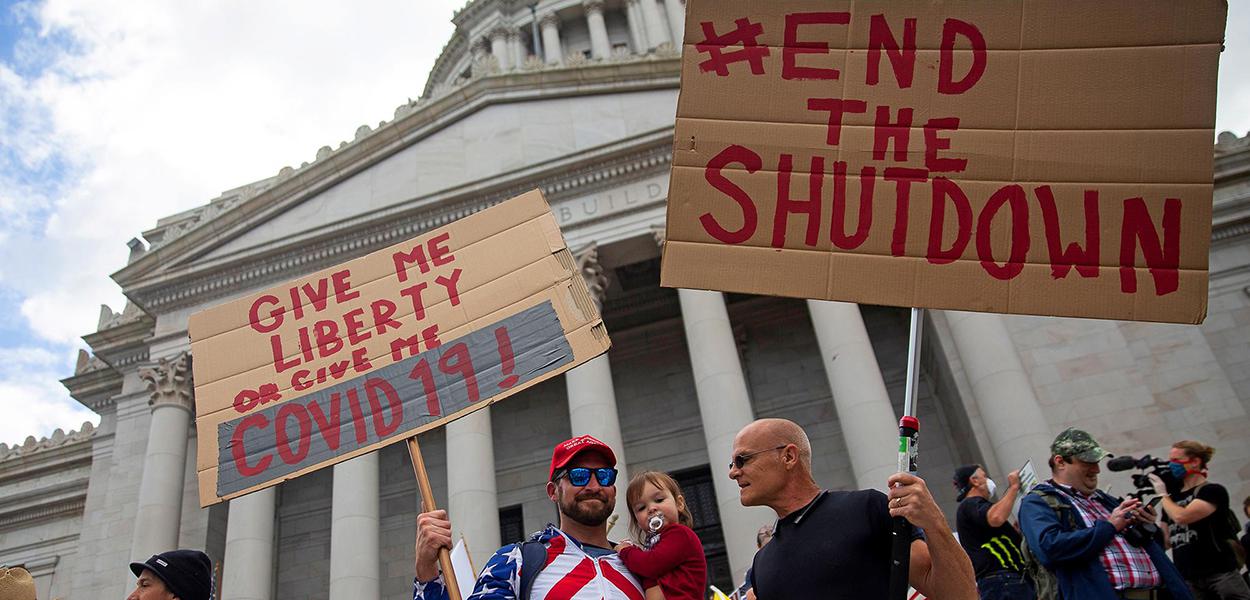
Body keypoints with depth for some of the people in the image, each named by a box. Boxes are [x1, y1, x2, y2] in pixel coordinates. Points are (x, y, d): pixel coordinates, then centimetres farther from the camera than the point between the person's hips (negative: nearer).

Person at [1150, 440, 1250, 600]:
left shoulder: (1213, 490, -3)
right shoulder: (1172, 500, 16)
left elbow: (1182, 517, -18)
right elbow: (1166, 541, 16)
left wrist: (1163, 494, -3)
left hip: (1220, 574, -5)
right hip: (1187, 579, 6)